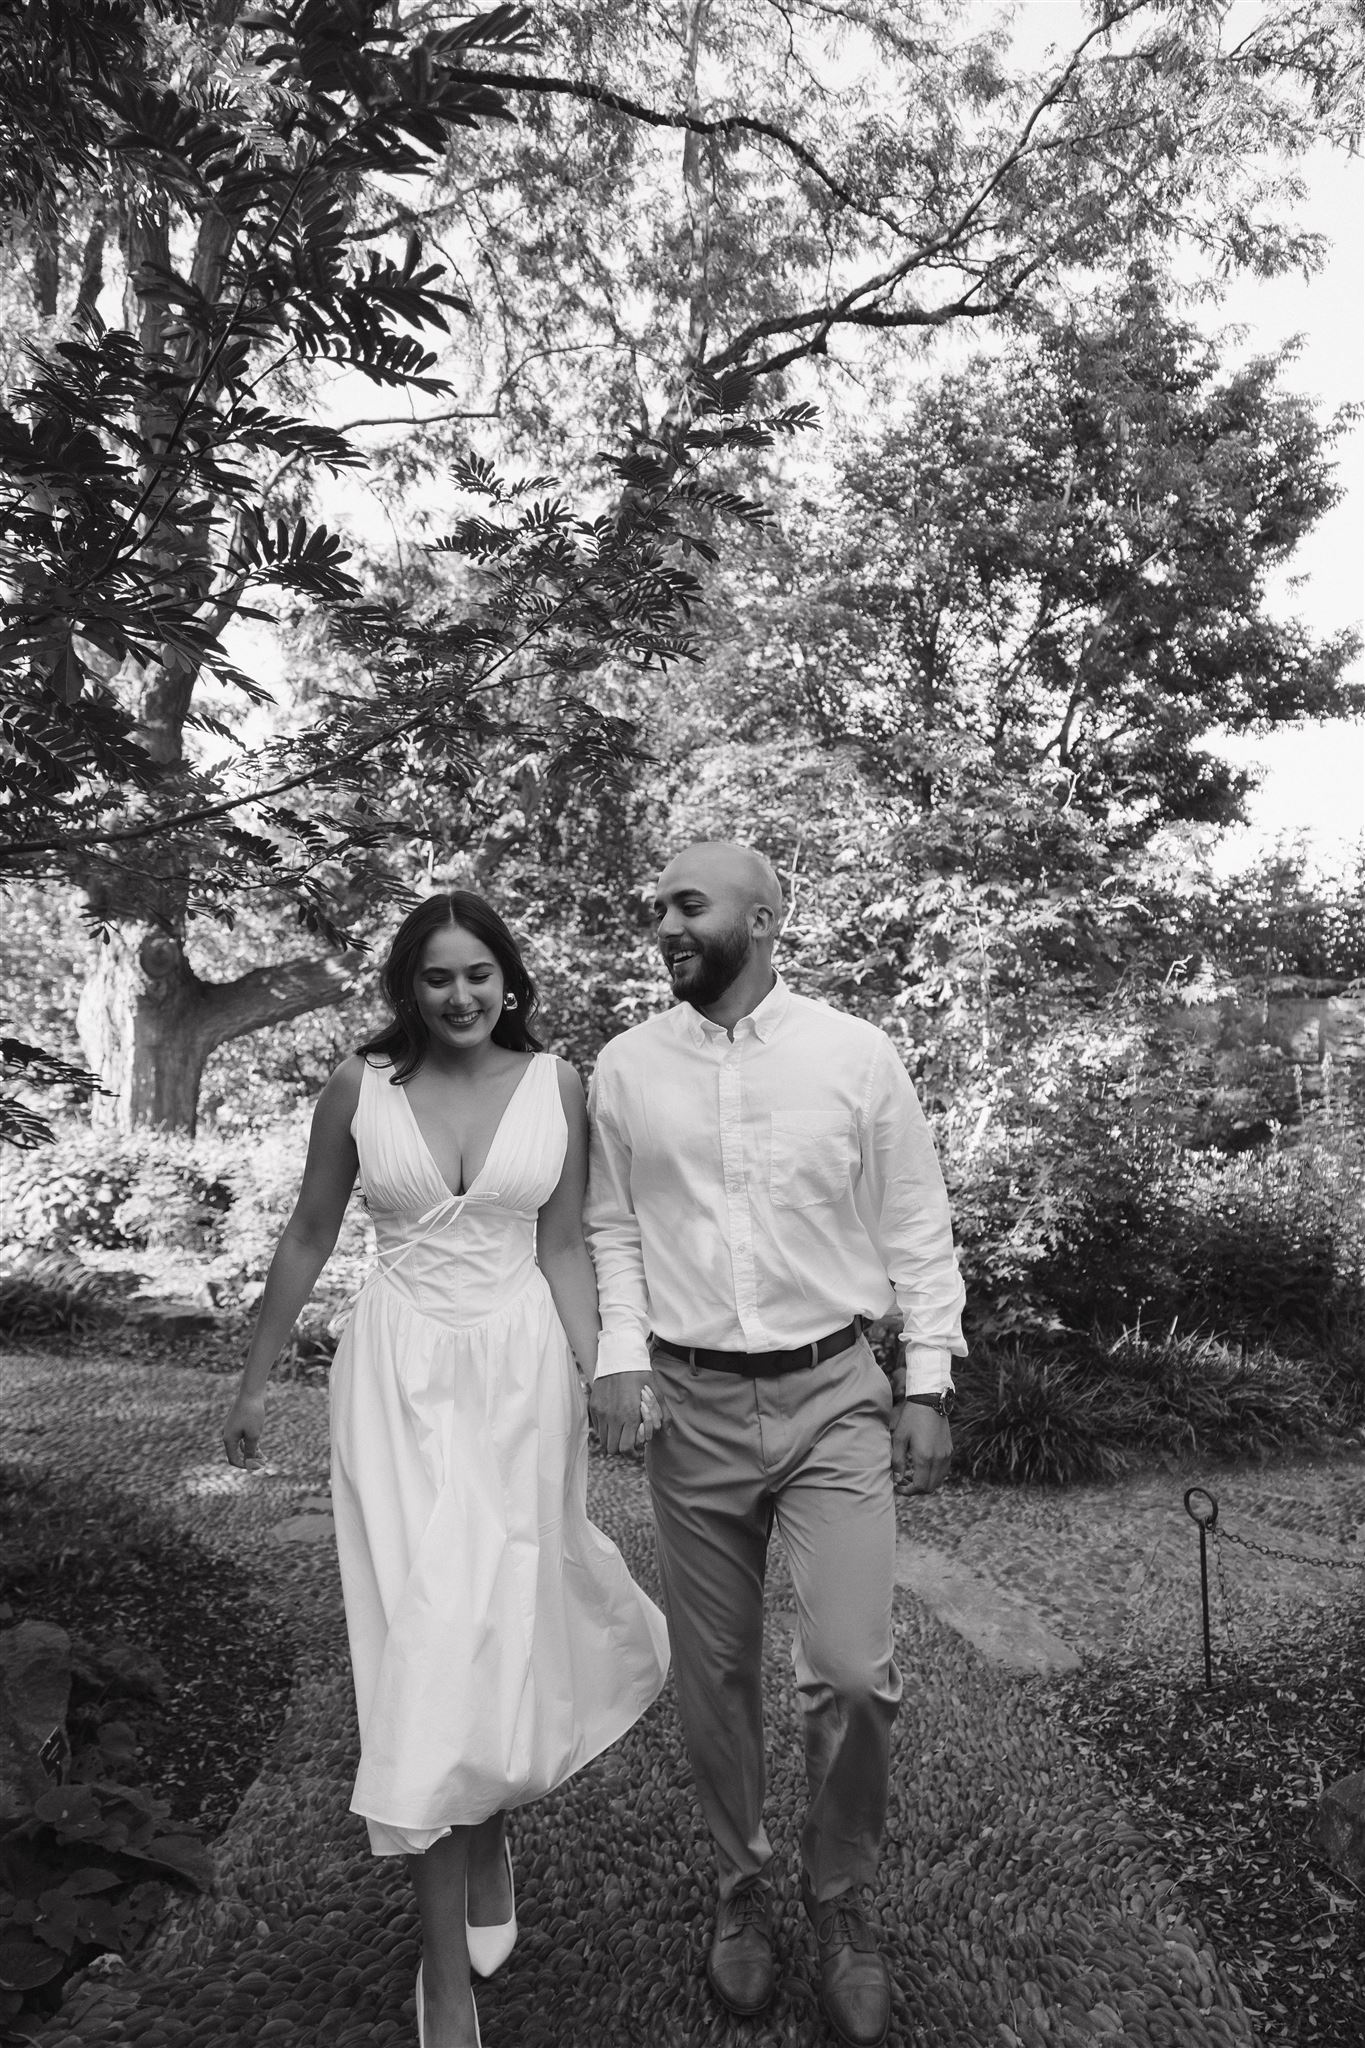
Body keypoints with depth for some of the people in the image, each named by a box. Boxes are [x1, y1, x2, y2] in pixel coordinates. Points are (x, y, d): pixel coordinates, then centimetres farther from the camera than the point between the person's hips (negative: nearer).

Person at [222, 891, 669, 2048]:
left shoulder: (555, 1084, -2)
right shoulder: (361, 1085, -2)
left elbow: (563, 1247, 2)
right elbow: (309, 1239, 7)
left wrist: (594, 1384, -3)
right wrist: (257, 1378, 11)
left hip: (520, 1368, 1)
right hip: (399, 1371, 0)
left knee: (506, 1625, 9)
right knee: (428, 1633, -1)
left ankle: (489, 1836, 43)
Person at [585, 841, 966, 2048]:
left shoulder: (856, 1055, -4)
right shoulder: (625, 1069, 0)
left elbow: (917, 1229, 0)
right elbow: (612, 1230, 6)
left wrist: (928, 1384, -1)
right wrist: (620, 1357, -6)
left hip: (835, 1394, -1)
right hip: (692, 1404, 2)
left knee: (852, 1671, -8)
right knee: (715, 1674, 13)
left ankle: (841, 1901, 22)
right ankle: (743, 1890, 39)